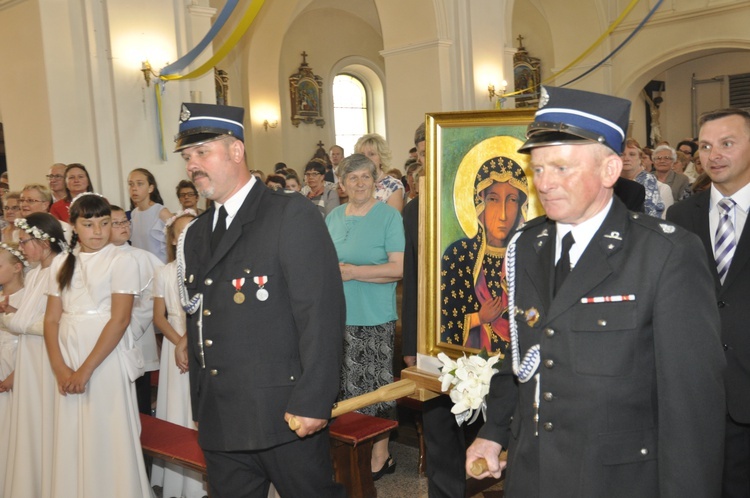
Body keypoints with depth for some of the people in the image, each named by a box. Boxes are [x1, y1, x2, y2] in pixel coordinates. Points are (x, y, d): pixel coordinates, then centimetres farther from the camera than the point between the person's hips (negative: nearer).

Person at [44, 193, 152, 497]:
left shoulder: (121, 261, -4)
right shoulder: (62, 264, 11)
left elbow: (120, 319, -11)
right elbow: (51, 319, 7)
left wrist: (86, 369, -13)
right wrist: (60, 369, -6)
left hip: (106, 361, -4)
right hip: (68, 362, 4)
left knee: (107, 440, 0)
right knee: (71, 442, 9)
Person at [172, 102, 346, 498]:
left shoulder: (294, 216, -11)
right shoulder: (196, 233, 14)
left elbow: (322, 313, -17)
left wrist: (311, 402, -20)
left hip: (285, 416, -7)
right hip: (218, 420, 7)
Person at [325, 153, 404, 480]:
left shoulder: (389, 216, -5)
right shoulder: (333, 217, 12)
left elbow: (398, 268, -13)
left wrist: (351, 271, -16)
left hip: (374, 320, -5)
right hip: (338, 317, 5)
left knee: (374, 386, 1)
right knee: (345, 386, 10)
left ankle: (380, 456, 15)